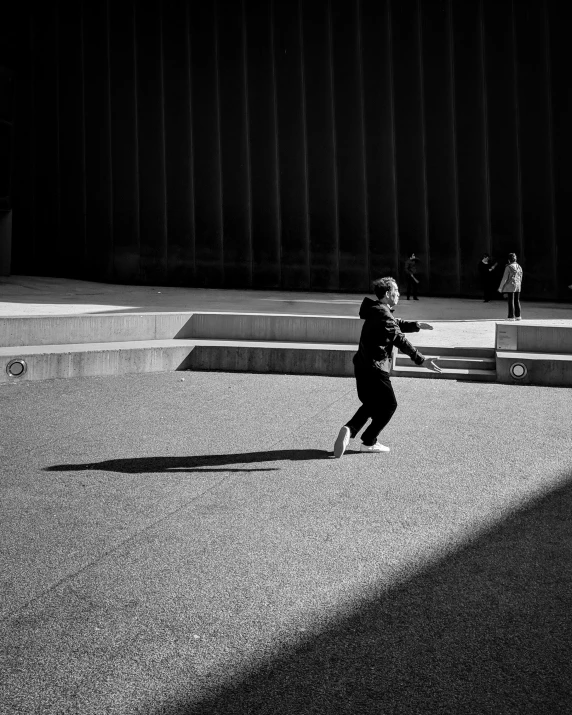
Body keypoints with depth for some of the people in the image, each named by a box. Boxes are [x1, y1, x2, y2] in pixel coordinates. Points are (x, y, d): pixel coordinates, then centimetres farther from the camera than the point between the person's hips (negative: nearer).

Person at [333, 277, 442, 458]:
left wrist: (417, 325, 18)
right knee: (389, 404, 6)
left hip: (362, 366, 10)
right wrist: (422, 360, -24)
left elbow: (398, 324, 29)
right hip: (375, 368, -10)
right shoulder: (384, 315, -18)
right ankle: (368, 442, 11)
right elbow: (401, 341, -24)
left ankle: (349, 429, 2)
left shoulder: (376, 312, 13)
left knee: (371, 403, 22)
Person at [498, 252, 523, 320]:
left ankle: (511, 316, -1)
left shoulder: (508, 267, -13)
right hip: (518, 287, 6)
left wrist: (500, 287, -5)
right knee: (517, 301, 12)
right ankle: (518, 316, 16)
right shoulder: (519, 267, 7)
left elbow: (505, 278, -12)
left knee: (511, 302, -2)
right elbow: (520, 278, 14)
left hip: (510, 286, -6)